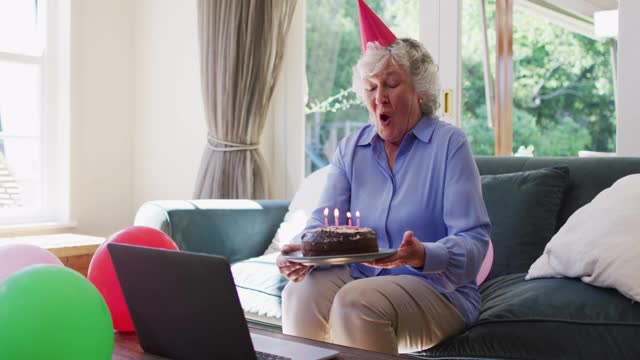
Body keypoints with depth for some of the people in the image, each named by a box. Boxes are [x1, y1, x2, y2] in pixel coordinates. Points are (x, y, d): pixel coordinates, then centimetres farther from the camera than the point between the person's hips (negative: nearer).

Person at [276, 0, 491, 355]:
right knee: (299, 294, -26)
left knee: (356, 303, -32)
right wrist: (302, 252, -21)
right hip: (360, 274, 4)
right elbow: (323, 223, 2)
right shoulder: (351, 148, 9)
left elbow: (473, 241, -13)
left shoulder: (449, 143, -6)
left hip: (436, 285, -3)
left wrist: (422, 256, -33)